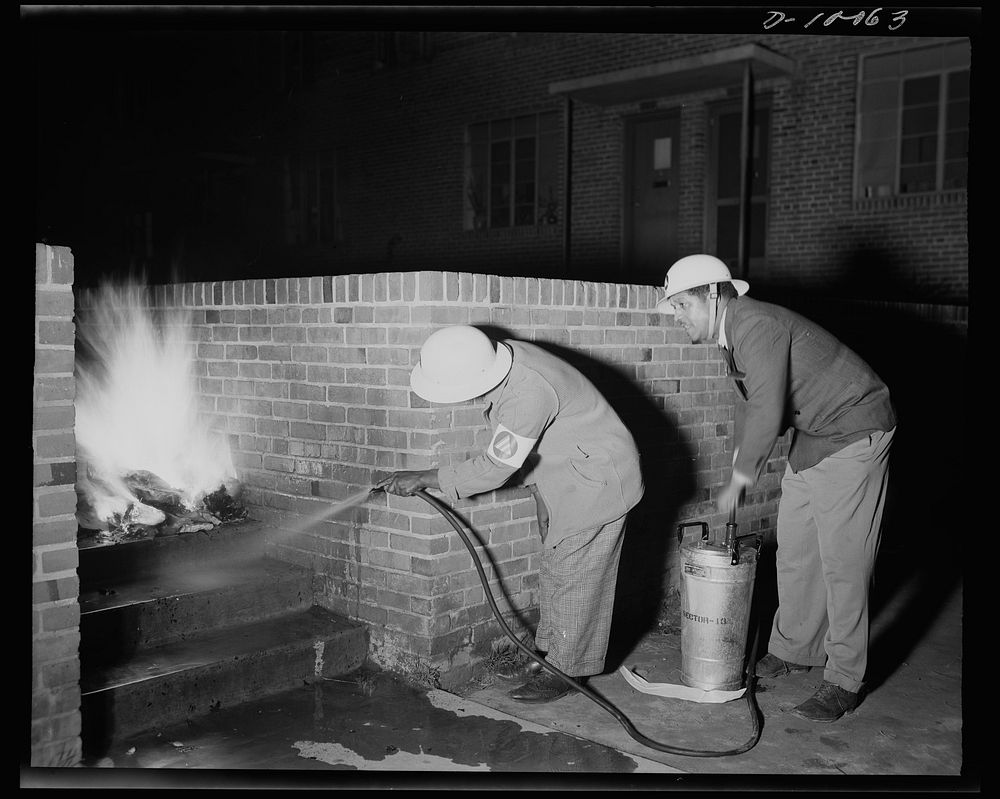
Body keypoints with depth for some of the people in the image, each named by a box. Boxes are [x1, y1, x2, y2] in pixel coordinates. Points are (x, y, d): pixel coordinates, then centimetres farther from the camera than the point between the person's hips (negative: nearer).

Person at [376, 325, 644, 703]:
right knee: (558, 567, 15)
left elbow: (495, 468, -30)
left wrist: (423, 479, -23)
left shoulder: (528, 393, -36)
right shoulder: (499, 357, -9)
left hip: (596, 478, -9)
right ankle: (549, 655, 26)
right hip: (561, 476, 9)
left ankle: (564, 671, 7)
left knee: (567, 571, -5)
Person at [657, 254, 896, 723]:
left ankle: (844, 683, 3)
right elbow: (749, 403, 17)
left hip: (854, 433, -10)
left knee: (843, 562, -6)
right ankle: (794, 651, 27)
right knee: (793, 552, 13)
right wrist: (740, 465, 11)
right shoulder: (729, 335, 6)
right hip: (812, 436, 10)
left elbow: (767, 414, -29)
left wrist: (740, 480, -18)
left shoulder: (757, 327, -26)